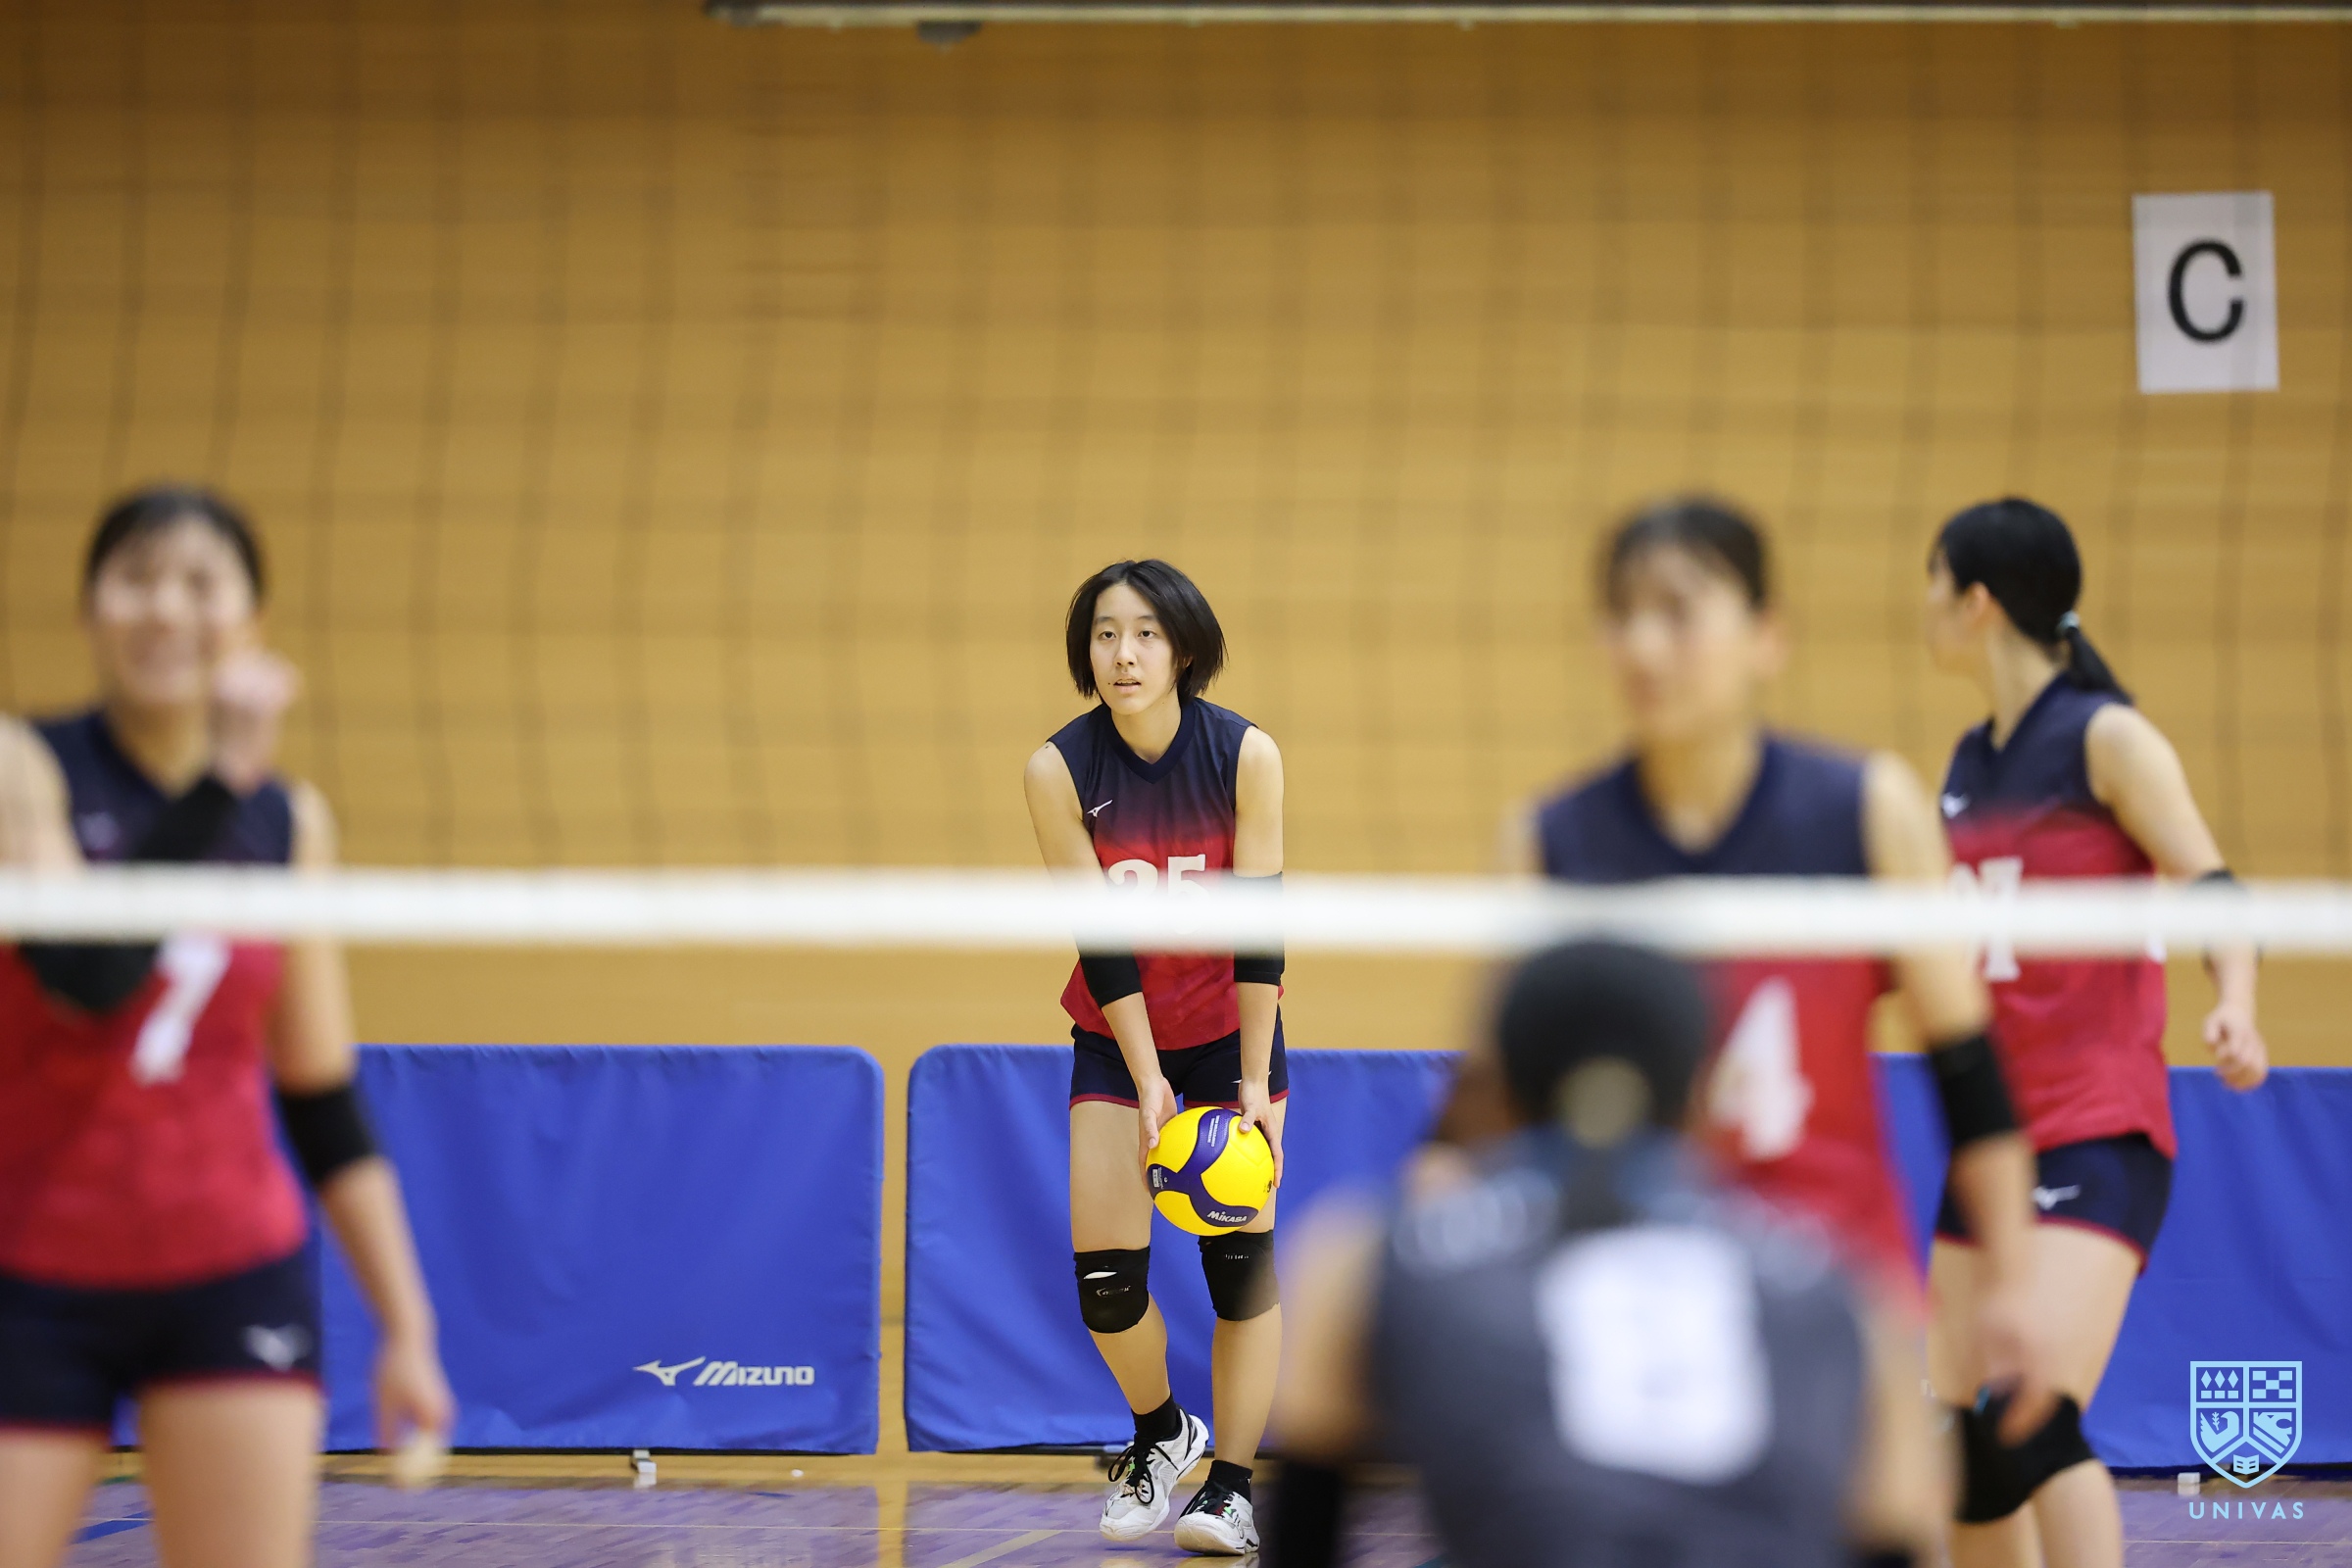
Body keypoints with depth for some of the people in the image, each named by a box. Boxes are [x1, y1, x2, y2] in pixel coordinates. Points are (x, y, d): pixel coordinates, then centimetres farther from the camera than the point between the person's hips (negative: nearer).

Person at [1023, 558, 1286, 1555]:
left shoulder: (1245, 754, -18)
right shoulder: (1058, 771, -17)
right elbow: (1098, 940, -15)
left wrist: (1254, 1081, -19)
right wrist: (1149, 1083, -19)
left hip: (1233, 1026, -1)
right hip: (1118, 1033, 1)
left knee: (1242, 1256, -9)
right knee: (1104, 1271, -7)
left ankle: (1230, 1486, -2)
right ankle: (1162, 1435, 20)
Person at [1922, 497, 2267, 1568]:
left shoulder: (2106, 738, -8)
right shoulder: (1968, 764, 13)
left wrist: (2234, 1007, -32)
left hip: (2098, 1140, -8)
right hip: (1993, 1144, 8)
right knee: (1961, 1447, 6)